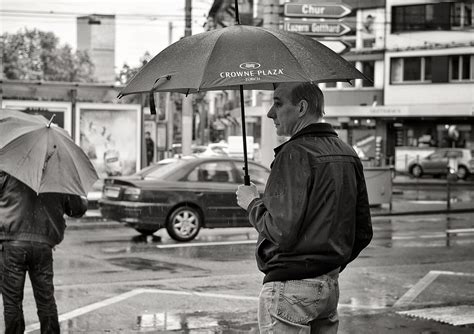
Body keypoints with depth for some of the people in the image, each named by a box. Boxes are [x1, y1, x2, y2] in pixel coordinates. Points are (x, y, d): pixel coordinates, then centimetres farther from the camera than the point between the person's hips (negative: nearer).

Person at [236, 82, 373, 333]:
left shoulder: (294, 153, -15)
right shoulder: (348, 155, 11)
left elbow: (281, 231, -21)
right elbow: (363, 232, 14)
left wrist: (252, 204, -4)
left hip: (291, 287, -9)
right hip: (330, 285, 9)